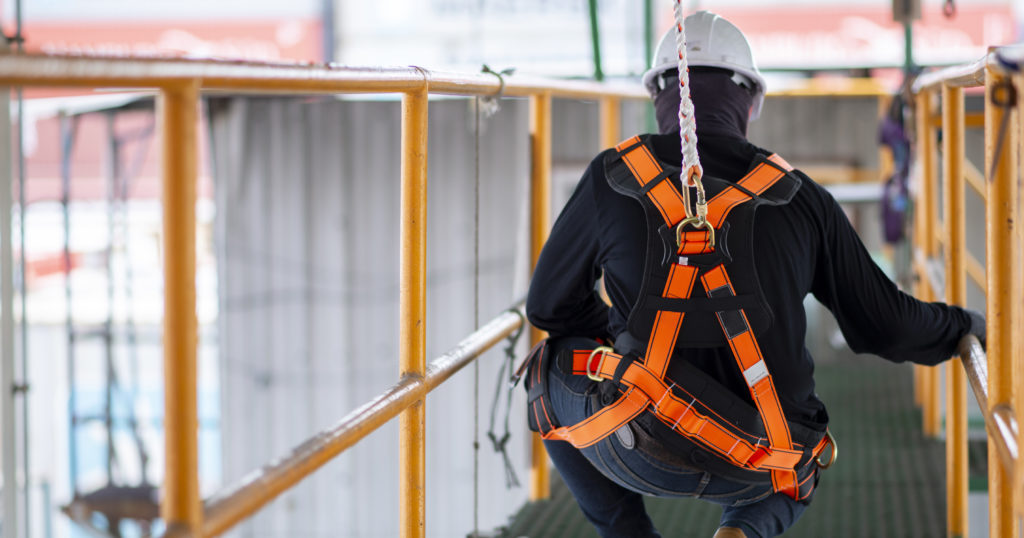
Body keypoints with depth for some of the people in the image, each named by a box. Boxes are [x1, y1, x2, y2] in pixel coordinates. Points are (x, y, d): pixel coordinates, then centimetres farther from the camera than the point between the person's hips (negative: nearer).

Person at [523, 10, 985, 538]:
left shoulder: (612, 178, 0)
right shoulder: (801, 198, 4)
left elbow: (548, 304, 11)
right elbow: (885, 324, 9)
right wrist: (965, 327, 31)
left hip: (650, 446, -2)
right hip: (760, 470, 2)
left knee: (550, 368, 28)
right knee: (794, 476, 39)